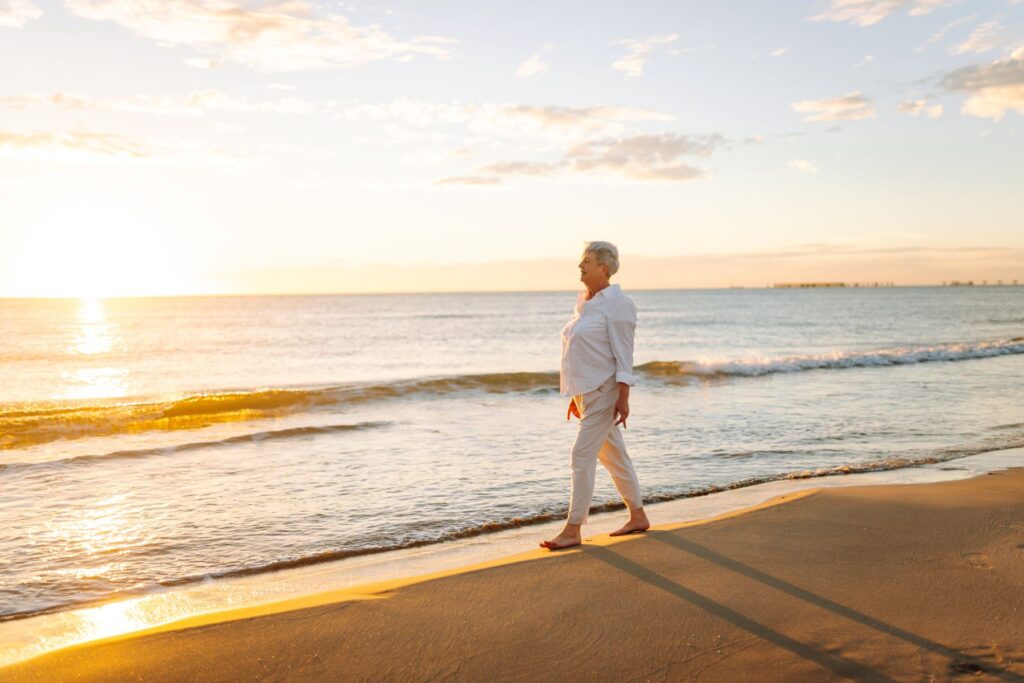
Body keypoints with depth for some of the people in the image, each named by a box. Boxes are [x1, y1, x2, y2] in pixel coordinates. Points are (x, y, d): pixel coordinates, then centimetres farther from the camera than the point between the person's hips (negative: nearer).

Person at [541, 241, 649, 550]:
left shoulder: (617, 304, -12)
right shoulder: (584, 302, 13)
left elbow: (623, 354, -15)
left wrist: (623, 398, -19)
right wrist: (576, 396, 18)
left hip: (604, 392, -9)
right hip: (586, 392, 9)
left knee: (582, 457, -9)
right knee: (613, 456, 15)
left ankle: (573, 530, -1)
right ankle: (638, 517, 27)